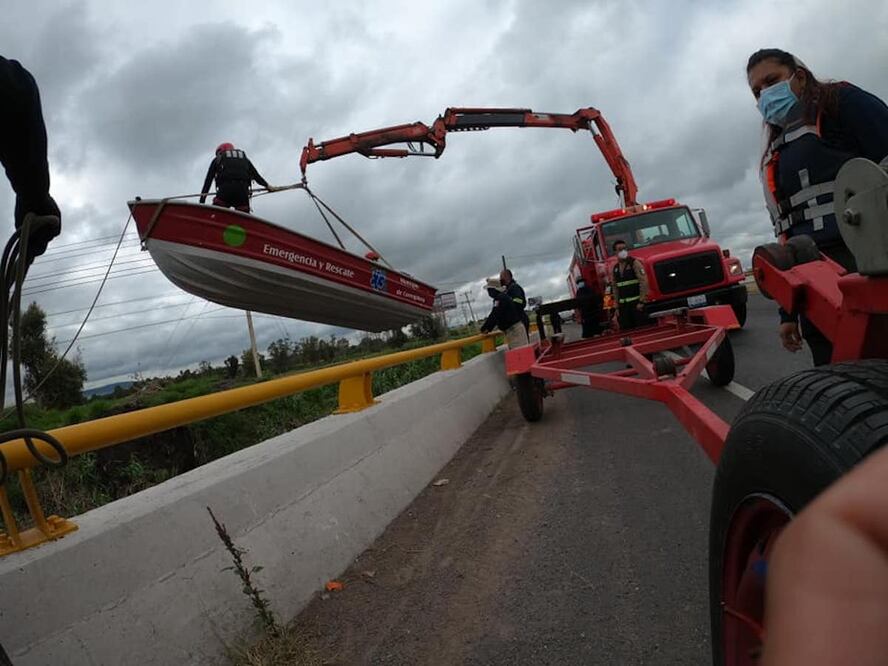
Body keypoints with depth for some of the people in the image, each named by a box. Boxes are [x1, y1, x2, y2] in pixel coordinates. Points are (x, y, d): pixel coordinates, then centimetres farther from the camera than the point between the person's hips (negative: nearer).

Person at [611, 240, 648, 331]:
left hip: (636, 303, -5)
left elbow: (643, 282, -11)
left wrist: (641, 302, -16)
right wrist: (617, 307, 12)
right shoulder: (615, 268, 13)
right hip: (623, 305, 5)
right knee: (626, 330, 4)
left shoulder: (634, 263, -4)